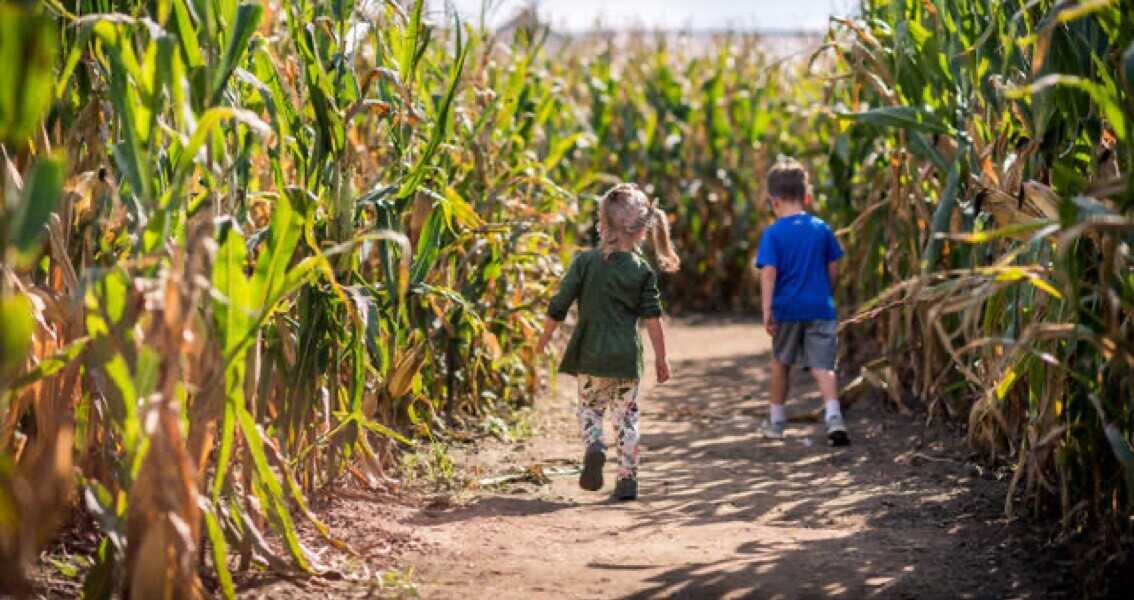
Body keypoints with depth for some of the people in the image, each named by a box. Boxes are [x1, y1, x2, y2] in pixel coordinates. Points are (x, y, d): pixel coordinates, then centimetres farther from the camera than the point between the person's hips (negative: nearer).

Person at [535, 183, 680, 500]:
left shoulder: (585, 261, -6)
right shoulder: (643, 271, -2)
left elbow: (559, 305, -3)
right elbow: (652, 318, -5)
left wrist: (544, 338, 11)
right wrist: (661, 358, 3)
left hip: (591, 355, -1)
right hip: (627, 357, 1)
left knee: (589, 408, 16)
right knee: (626, 417, 10)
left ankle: (594, 448, -12)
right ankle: (627, 480, 8)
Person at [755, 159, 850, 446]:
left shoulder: (772, 233, -7)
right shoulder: (821, 229, 3)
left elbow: (768, 273, -13)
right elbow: (832, 269, 8)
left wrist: (767, 310, -14)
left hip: (787, 307, -1)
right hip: (820, 306, 1)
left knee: (780, 362, 18)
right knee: (823, 366, -2)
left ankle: (776, 420, 29)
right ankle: (834, 417, -23)